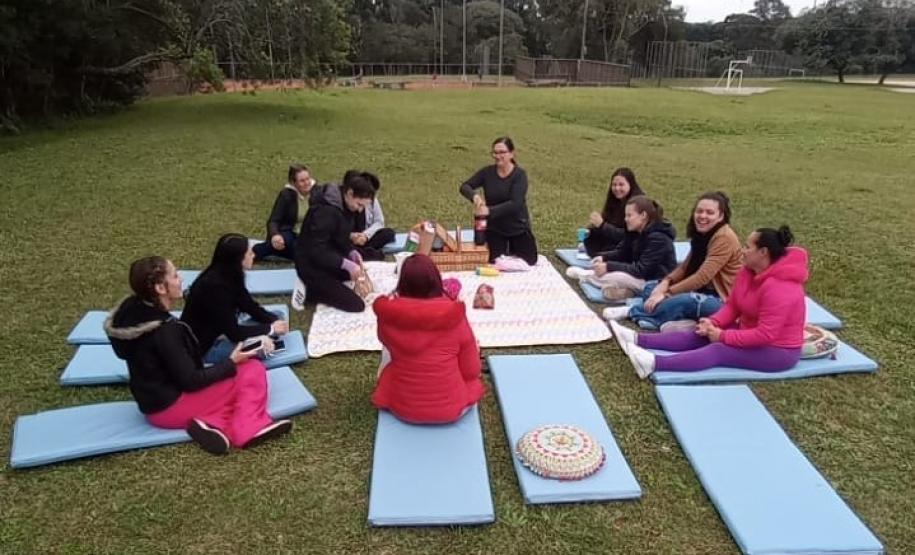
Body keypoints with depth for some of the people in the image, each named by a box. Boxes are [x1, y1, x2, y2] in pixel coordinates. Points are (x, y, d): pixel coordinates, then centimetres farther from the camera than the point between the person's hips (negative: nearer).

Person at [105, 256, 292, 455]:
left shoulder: (133, 311, -1)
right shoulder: (164, 330, -27)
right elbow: (190, 381, -21)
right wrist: (231, 363, -11)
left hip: (155, 400, 9)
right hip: (170, 408, -9)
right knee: (252, 371, -7)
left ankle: (213, 422, -3)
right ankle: (249, 430, -7)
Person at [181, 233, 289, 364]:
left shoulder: (231, 276, -3)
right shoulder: (215, 286, -30)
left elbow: (251, 307, 4)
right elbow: (234, 333, -27)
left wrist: (275, 321, -14)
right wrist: (270, 328, -19)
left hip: (220, 333, 9)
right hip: (202, 347, -9)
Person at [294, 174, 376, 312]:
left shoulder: (344, 205, 0)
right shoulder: (326, 210, -28)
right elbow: (316, 251, -29)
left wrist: (352, 252, -8)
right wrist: (346, 264, -32)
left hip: (329, 259, 9)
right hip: (312, 265, -9)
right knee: (356, 305, -11)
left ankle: (320, 286, 11)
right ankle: (310, 291, -1)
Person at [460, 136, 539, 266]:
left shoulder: (519, 175, -17)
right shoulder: (487, 172, -7)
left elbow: (515, 204, -29)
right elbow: (464, 187, -11)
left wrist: (490, 210, -40)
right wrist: (474, 196, -34)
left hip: (518, 229, -2)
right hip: (494, 229, 2)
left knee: (528, 264, 13)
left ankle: (513, 252, 43)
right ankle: (504, 252, 38)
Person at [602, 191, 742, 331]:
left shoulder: (725, 238, -20)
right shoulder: (701, 234, 8)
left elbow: (702, 277, -27)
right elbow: (686, 266, 8)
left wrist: (667, 293, -27)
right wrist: (665, 283, -12)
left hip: (720, 300, -9)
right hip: (701, 291, 9)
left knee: (684, 301, -38)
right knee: (650, 287, 1)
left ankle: (631, 312, -20)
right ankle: (675, 320, -25)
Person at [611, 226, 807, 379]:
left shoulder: (778, 288, -29)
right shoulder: (748, 272, 0)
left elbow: (765, 335, -31)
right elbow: (732, 306, 4)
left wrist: (722, 336, -25)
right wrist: (714, 322, -15)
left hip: (778, 351, -9)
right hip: (751, 334, 9)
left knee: (718, 350, -26)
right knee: (699, 334, -5)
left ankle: (654, 363, -40)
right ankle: (637, 339, -14)